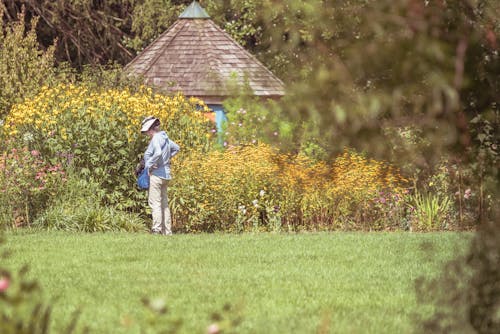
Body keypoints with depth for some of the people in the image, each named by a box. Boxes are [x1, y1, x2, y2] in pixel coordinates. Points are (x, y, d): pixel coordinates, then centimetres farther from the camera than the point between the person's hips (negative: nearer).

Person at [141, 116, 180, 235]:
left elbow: (158, 153, -32)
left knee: (155, 202, -9)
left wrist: (150, 165, -20)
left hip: (156, 174, -9)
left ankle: (157, 228, -17)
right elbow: (176, 148, 28)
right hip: (165, 175, 9)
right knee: (164, 203, 12)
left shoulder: (156, 139, -15)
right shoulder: (165, 138, 11)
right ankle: (167, 230, 14)